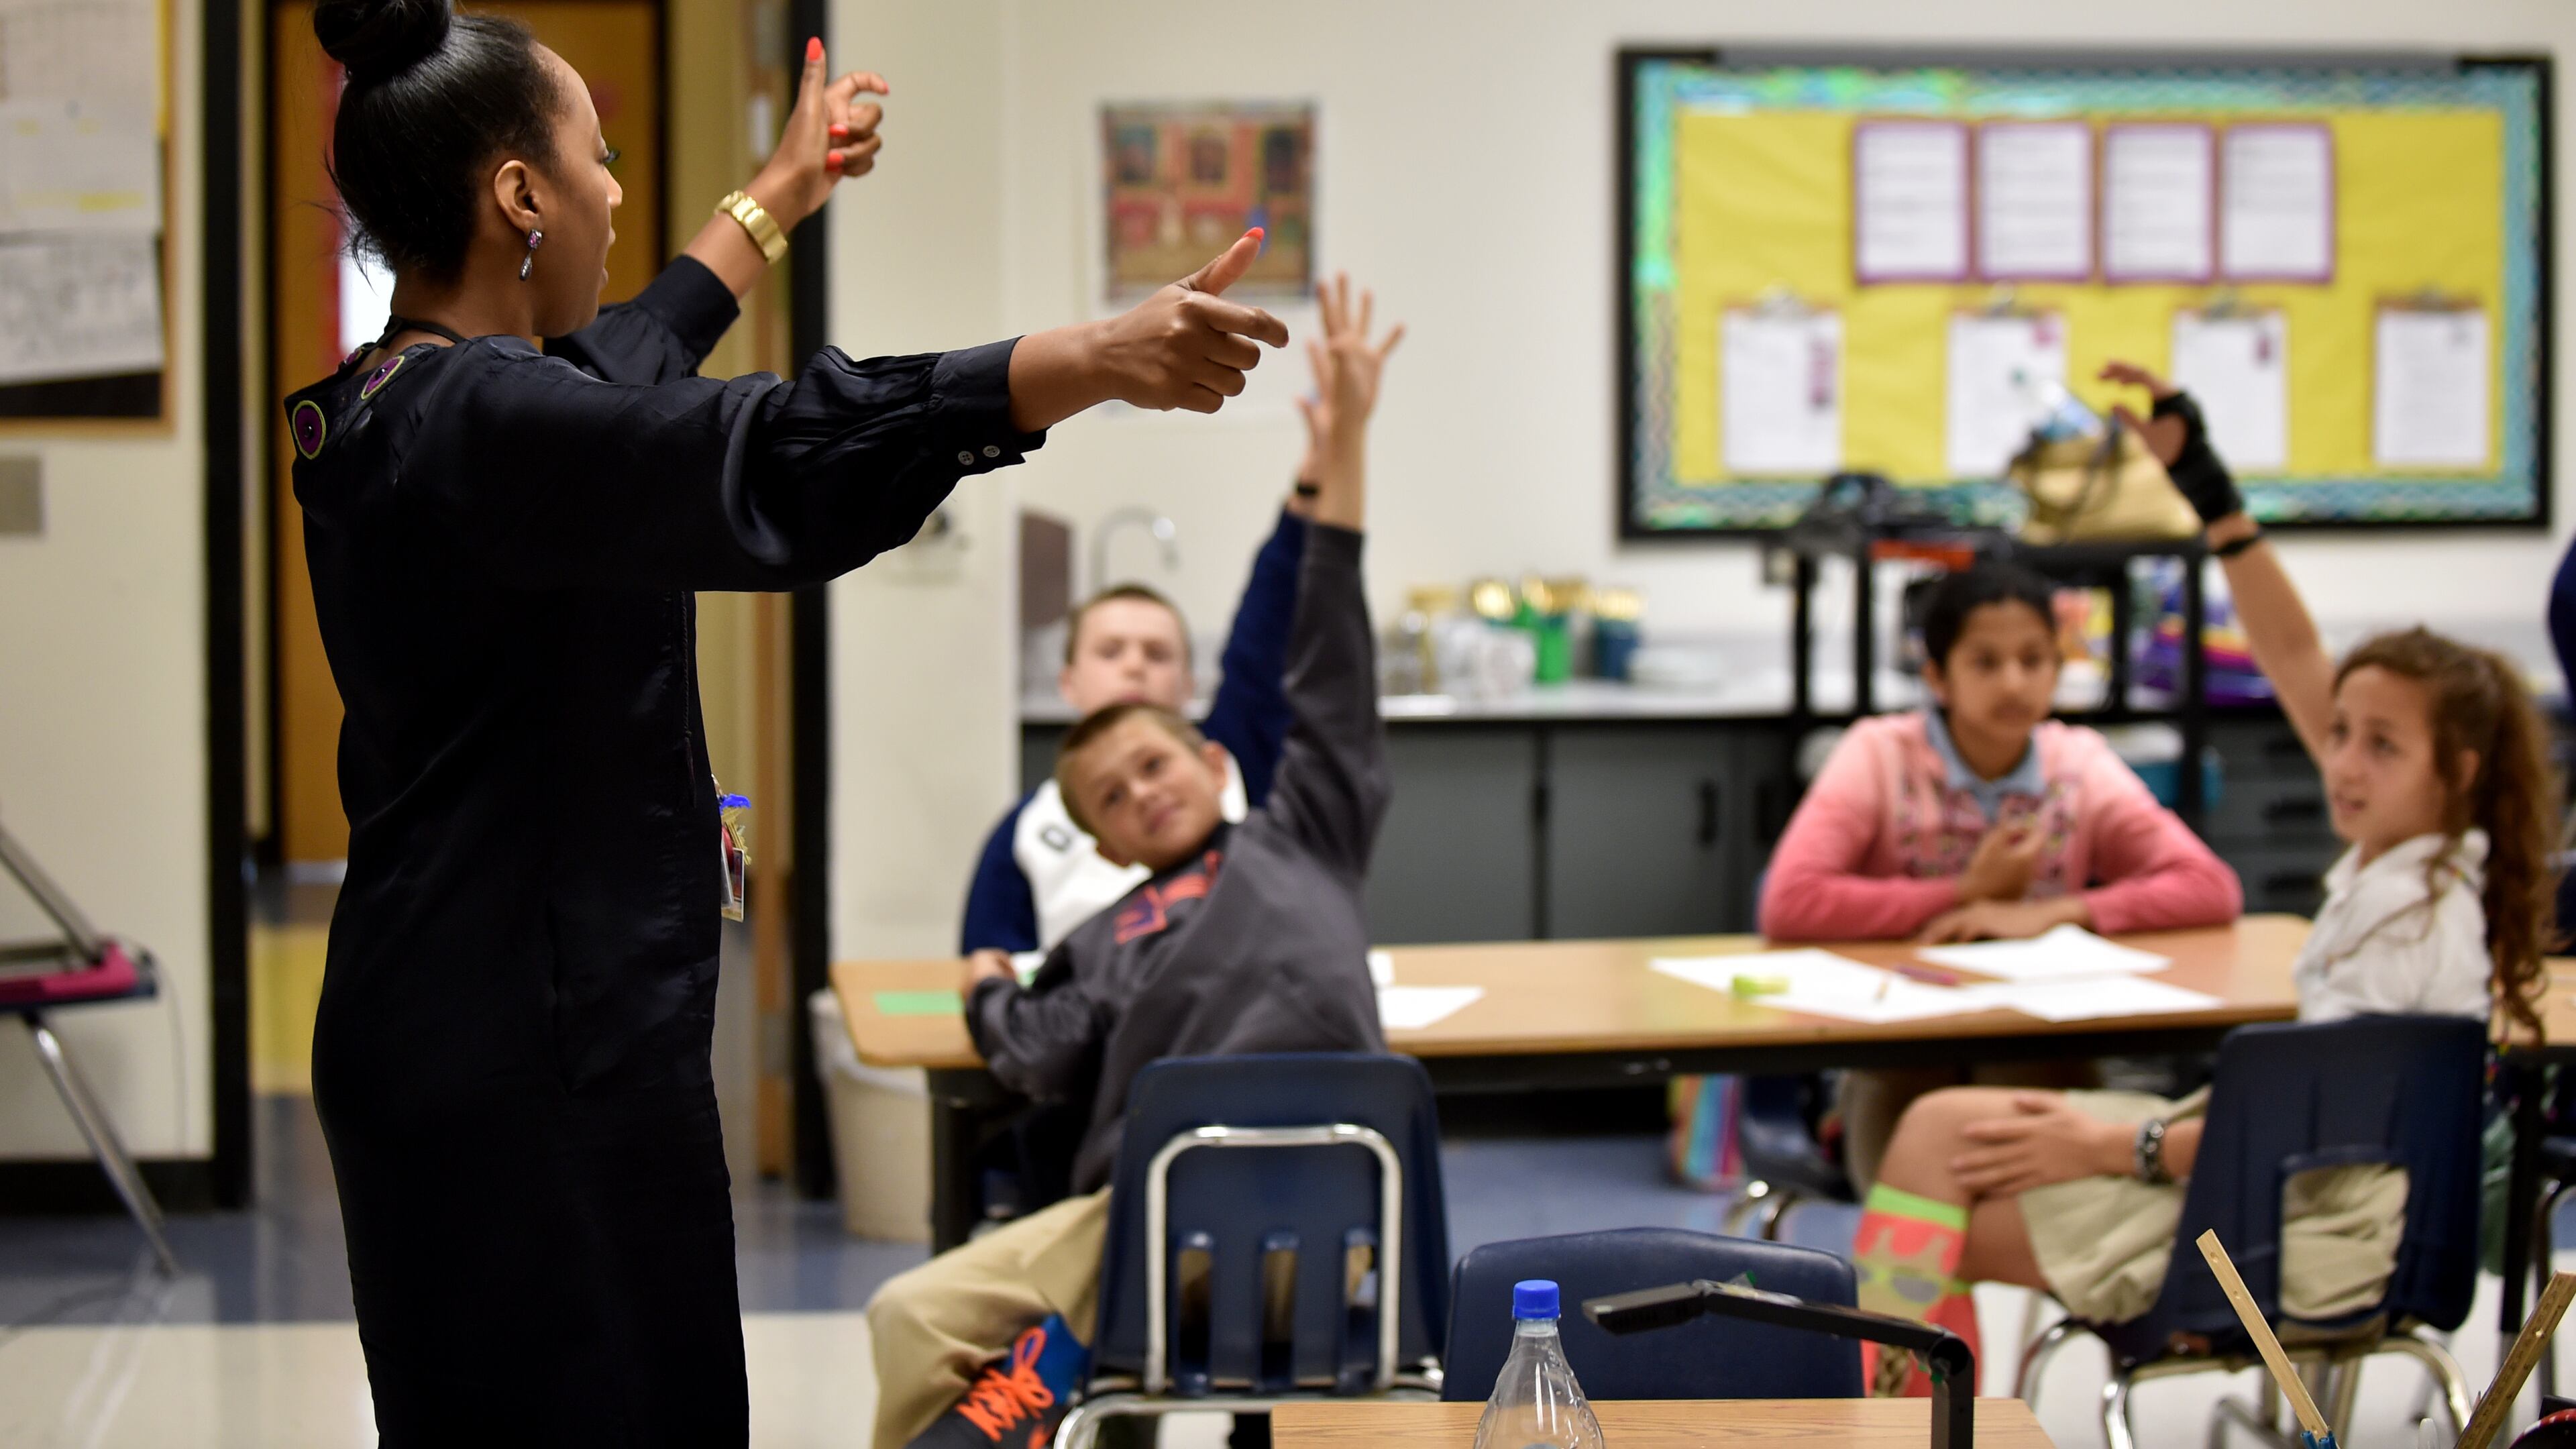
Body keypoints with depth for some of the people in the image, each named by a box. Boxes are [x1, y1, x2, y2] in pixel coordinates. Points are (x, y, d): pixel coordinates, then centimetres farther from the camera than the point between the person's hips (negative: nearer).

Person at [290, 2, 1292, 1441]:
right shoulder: (475, 423, -20)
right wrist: (1102, 359, -38)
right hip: (530, 1052, -11)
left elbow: (616, 366, 31)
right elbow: (779, 461, -33)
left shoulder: (377, 413, 12)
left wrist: (786, 191, 44)